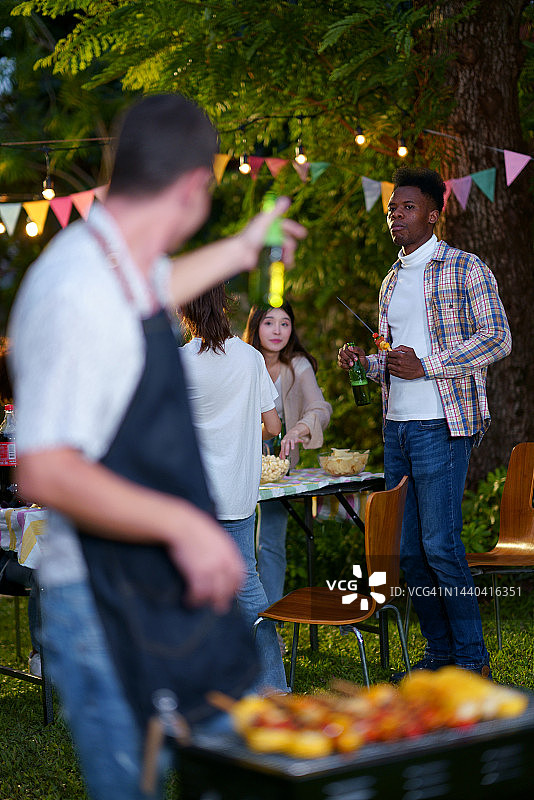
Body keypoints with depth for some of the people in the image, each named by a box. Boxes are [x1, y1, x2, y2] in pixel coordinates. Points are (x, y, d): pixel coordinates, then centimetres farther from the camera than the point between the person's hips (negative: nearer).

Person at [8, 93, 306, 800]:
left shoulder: (127, 270, 7)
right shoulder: (76, 295, -23)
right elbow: (43, 471, -28)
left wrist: (241, 250, 48)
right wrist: (183, 525, -26)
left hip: (170, 586, 9)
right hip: (101, 603, -9)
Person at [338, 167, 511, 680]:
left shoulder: (465, 269, -2)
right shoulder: (391, 282, 20)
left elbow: (497, 338, -11)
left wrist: (425, 366, -17)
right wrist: (364, 363, 4)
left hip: (442, 425, -7)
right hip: (397, 425, 7)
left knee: (439, 544, -11)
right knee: (407, 548, 7)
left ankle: (472, 657, 2)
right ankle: (438, 651, 18)